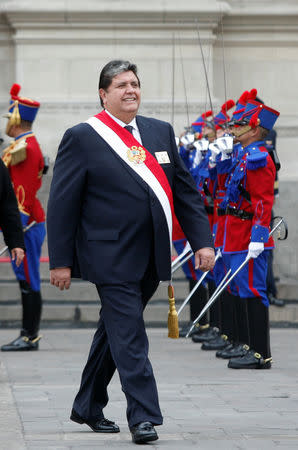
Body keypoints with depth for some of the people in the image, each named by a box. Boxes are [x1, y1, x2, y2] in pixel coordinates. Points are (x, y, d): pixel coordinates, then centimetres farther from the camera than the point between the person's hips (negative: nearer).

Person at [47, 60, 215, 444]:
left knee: (115, 332, 15)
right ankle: (143, 417, -8)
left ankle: (88, 408, 28)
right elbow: (62, 203, -5)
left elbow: (185, 190, 14)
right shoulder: (82, 138, -4)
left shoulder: (161, 132, 12)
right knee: (129, 336, -10)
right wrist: (60, 260, -8)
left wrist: (202, 240, 5)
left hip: (151, 259, 6)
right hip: (112, 258, -6)